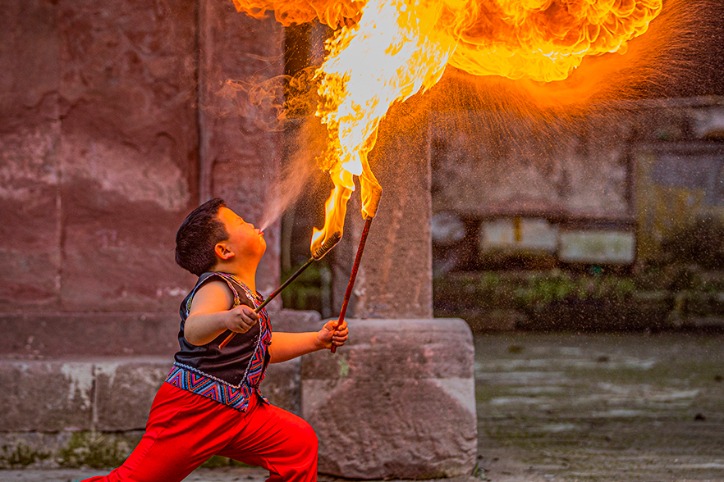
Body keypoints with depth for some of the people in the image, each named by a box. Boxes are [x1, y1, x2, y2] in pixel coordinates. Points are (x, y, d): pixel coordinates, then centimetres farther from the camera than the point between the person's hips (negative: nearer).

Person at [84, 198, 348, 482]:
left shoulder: (247, 295, 16)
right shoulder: (217, 289, -15)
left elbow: (261, 347, 31)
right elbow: (193, 331, -36)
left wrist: (317, 340, 25)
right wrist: (224, 320, -57)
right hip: (192, 407, -9)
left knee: (299, 442, 4)